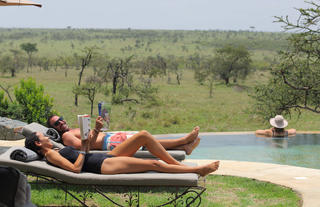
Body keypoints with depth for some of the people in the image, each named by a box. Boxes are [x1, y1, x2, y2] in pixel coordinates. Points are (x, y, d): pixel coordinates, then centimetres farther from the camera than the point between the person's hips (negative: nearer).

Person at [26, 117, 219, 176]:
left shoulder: (56, 150, 21)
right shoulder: (50, 155, -6)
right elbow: (76, 168, -20)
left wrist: (96, 130, 16)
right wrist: (83, 148, -11)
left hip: (106, 157, 10)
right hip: (104, 166, -10)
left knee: (144, 135, 0)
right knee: (154, 164, -17)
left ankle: (176, 162, 4)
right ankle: (198, 169, -9)